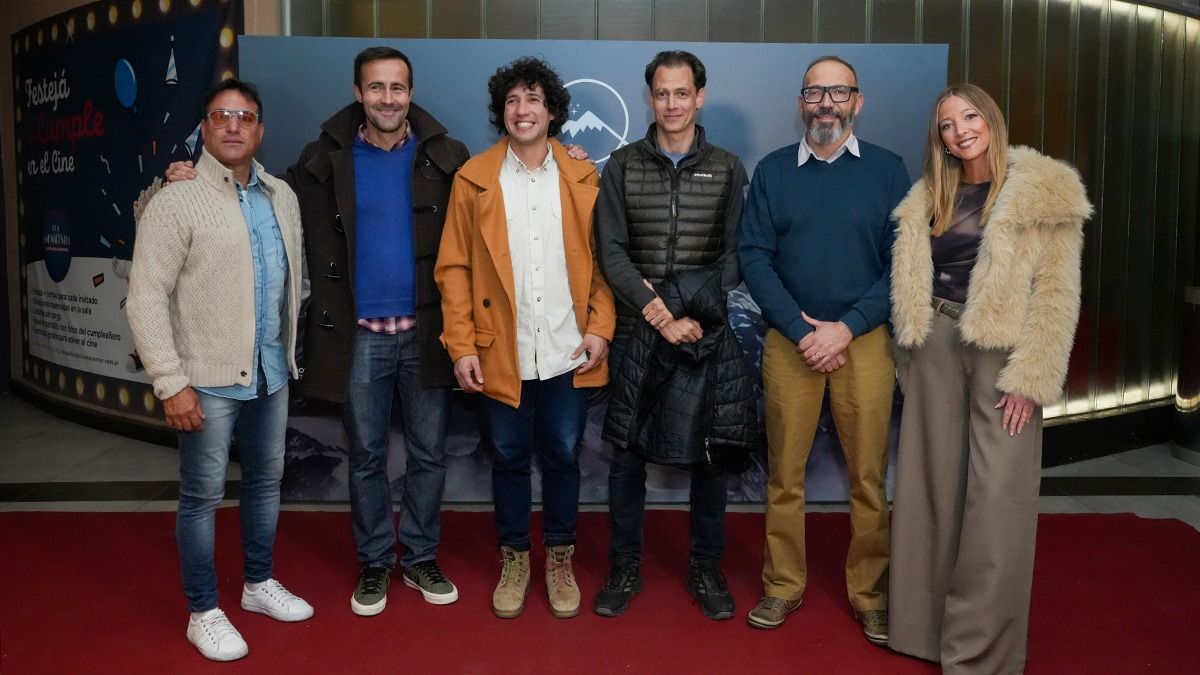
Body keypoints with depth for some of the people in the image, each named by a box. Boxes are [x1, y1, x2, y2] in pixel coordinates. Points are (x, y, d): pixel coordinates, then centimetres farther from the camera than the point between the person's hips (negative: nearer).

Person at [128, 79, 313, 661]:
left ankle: (259, 583, 37)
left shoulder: (282, 198, 6)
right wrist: (171, 382, -17)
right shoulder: (176, 201, -11)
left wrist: (289, 351, 11)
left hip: (270, 372, 6)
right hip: (208, 379, -6)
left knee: (266, 482, 18)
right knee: (202, 496, 5)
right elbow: (145, 297, -14)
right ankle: (203, 613, 21)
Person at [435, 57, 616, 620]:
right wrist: (462, 345, -7)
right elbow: (454, 267, -1)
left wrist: (600, 328, -6)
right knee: (509, 459, 12)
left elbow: (602, 259, 4)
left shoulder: (581, 177, 4)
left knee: (563, 458, 11)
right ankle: (514, 558, 30)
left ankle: (560, 558, 29)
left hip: (568, 353, 1)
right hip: (502, 353, 0)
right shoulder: (475, 178, 1)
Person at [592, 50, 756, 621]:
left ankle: (706, 568, 23)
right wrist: (656, 311, -13)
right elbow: (611, 252, -2)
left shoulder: (727, 169, 5)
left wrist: (698, 319, -11)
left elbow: (733, 255, 1)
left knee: (708, 453, 7)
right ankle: (625, 567, 21)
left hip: (706, 334, 0)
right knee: (627, 452, 6)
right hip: (636, 332, 0)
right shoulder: (622, 166, 5)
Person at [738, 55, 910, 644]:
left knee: (868, 475, 4)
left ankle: (870, 594, 19)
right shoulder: (772, 170, 6)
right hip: (790, 339, 1)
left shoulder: (887, 169, 5)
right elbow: (754, 257, -1)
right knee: (784, 473, 6)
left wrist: (847, 328, -11)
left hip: (864, 339, 0)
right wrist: (801, 330, -10)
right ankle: (783, 586, 20)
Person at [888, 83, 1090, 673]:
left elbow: (1056, 293, -9)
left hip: (1004, 350, -5)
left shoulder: (1044, 192, -5)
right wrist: (912, 357, 11)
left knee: (995, 500, -3)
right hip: (937, 347, 5)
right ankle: (929, 623, 25)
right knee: (932, 486, 10)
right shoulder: (929, 198, 12)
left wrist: (1030, 378, -15)